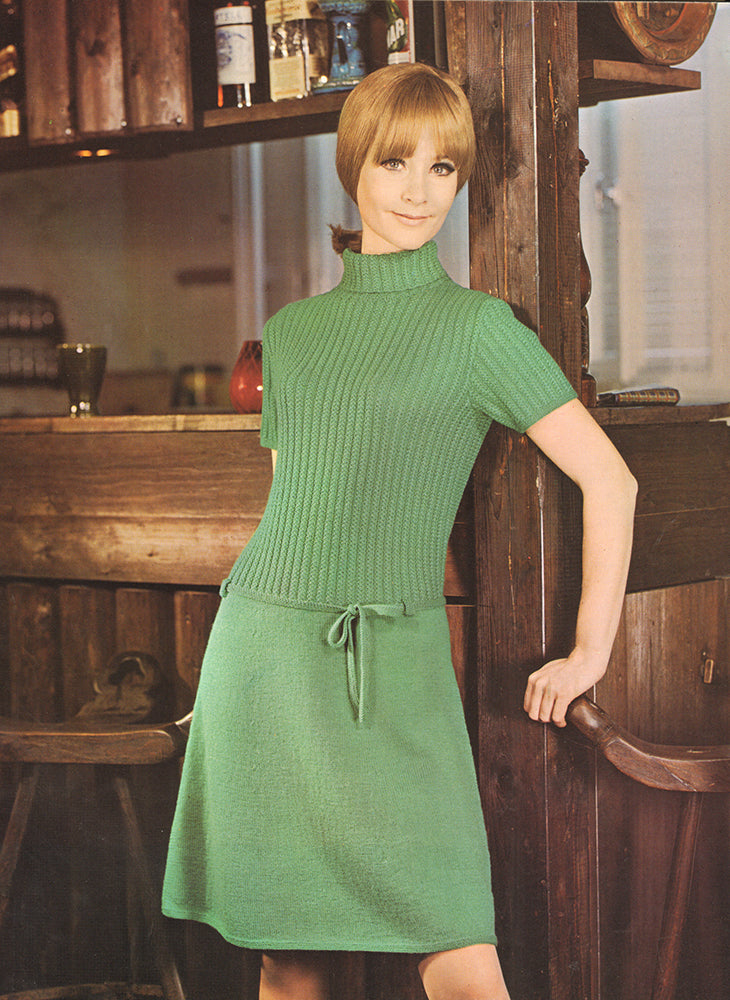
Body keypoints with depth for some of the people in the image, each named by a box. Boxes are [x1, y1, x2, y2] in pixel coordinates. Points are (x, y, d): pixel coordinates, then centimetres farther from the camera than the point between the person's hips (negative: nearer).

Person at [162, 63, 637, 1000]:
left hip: (391, 675, -4)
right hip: (260, 651, 4)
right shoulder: (290, 330, 13)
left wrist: (589, 653, 0)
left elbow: (609, 480, -2)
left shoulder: (478, 327, -1)